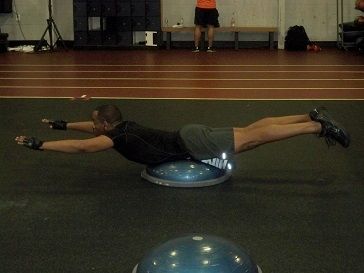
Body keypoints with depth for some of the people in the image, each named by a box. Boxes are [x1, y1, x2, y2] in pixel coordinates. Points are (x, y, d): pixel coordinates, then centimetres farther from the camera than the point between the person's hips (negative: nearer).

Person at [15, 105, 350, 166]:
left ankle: (319, 126, -18)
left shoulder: (119, 137, -11)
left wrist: (38, 144, -16)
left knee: (254, 137, -15)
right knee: (251, 129, 8)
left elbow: (83, 146, -21)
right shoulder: (122, 125, 15)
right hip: (190, 137, 9)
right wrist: (63, 124, 38)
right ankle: (312, 116, 7)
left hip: (192, 144, -9)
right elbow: (93, 127, 36)